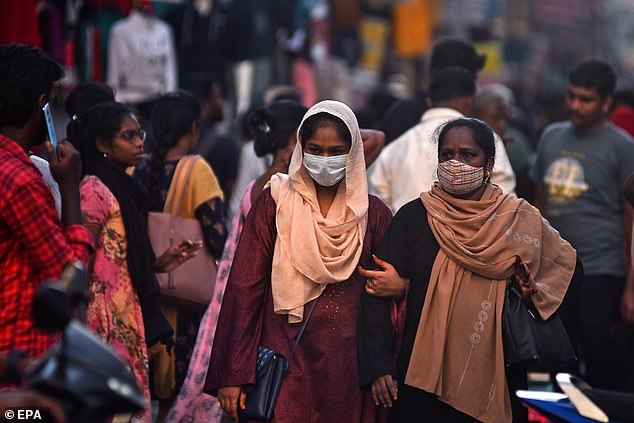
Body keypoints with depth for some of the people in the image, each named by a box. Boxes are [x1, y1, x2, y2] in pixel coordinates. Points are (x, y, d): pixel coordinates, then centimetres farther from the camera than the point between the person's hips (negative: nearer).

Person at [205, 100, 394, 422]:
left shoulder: (372, 213, 5)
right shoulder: (275, 202, 0)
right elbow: (245, 286, -3)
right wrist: (232, 374, -8)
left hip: (349, 368, 1)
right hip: (286, 359, -1)